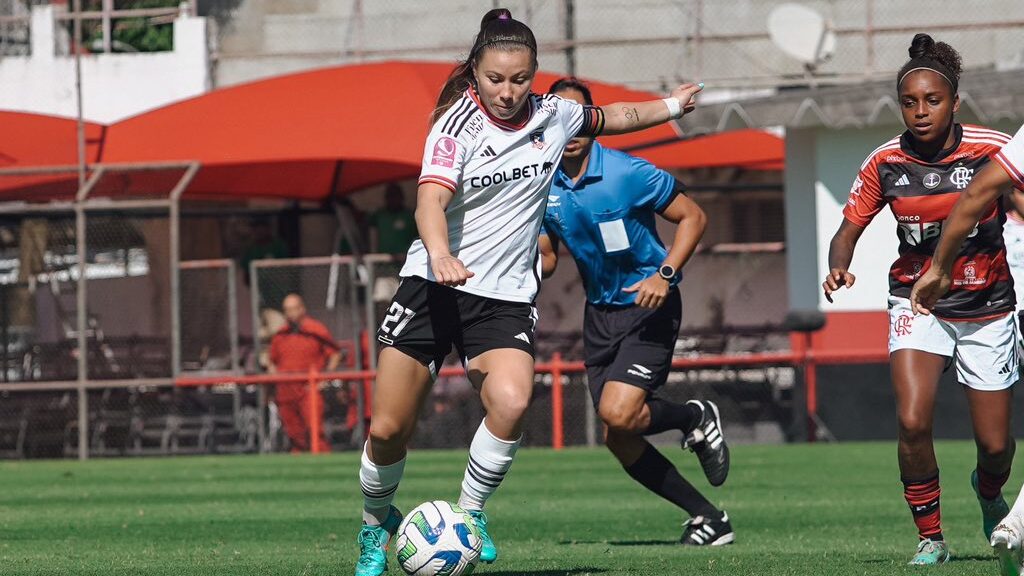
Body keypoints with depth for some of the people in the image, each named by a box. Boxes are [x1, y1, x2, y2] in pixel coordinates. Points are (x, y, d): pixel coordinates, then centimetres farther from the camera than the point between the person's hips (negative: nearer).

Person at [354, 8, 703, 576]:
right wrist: (441, 254, -47)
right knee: (387, 429, -2)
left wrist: (673, 105, 35)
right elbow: (431, 200, -28)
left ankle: (469, 512, -5)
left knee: (511, 402, -26)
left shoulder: (553, 116, 2)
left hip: (505, 295, 2)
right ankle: (376, 524, 26)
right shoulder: (457, 125, -12)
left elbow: (609, 118, 25)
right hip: (432, 287, -2)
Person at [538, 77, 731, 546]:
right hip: (599, 311, 6)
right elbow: (545, 258, 12)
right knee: (620, 441, 3)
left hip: (648, 308, -6)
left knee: (618, 413, -24)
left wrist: (666, 274, -22)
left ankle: (695, 417, 7)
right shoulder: (544, 188, 0)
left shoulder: (629, 173, -16)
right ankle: (709, 519, 16)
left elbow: (692, 217, -9)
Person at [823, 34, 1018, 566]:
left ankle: (988, 493, 41)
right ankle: (930, 539, -1)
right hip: (918, 302, 0)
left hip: (987, 311, 0)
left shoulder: (993, 150, -15)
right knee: (913, 422, -21)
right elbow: (849, 229, 1)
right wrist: (839, 268, -20)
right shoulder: (886, 163, -9)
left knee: (995, 445, 2)